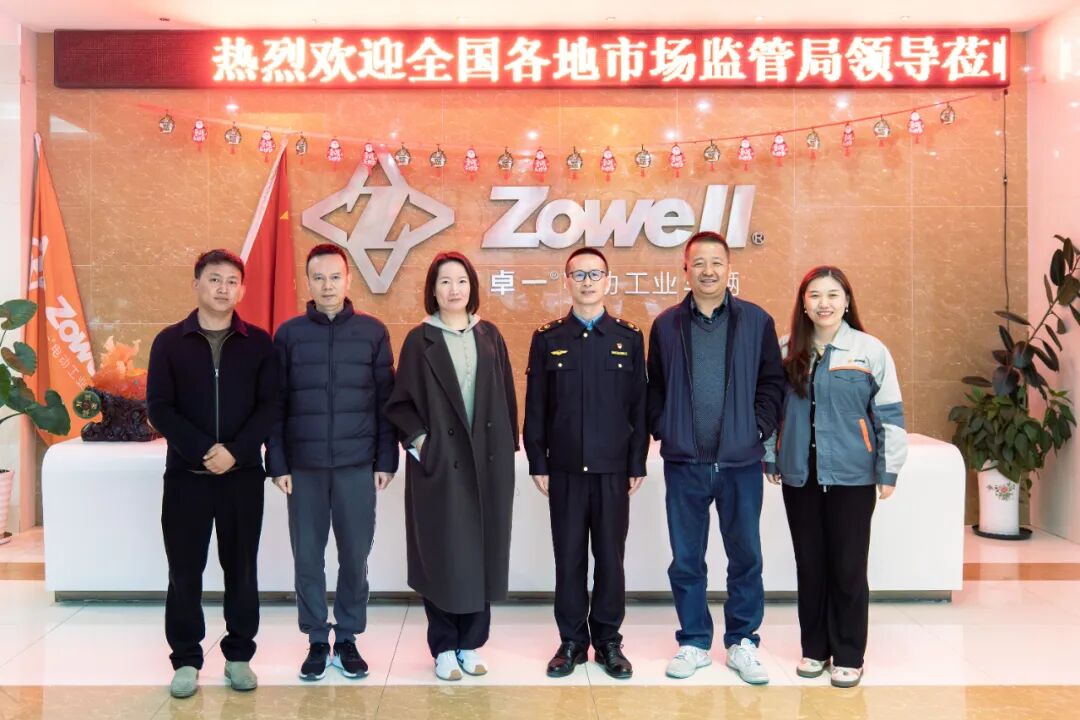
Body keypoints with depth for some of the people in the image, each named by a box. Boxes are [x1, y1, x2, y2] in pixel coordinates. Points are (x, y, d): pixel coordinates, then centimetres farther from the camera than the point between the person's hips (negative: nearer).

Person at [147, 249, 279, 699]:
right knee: (184, 569, 5)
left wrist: (235, 451, -15)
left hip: (244, 474, 0)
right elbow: (159, 407, -3)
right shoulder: (169, 341, 3)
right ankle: (186, 660, 17)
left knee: (241, 566, 7)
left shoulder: (258, 342, 4)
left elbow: (270, 406, -1)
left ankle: (239, 655, 19)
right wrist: (202, 451, -15)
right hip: (185, 472, 0)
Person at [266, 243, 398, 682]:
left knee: (355, 555, 6)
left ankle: (347, 639, 21)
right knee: (308, 556, 7)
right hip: (303, 466, 0)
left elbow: (385, 400, 3)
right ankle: (317, 641, 21)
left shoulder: (373, 332, 3)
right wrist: (277, 463, -2)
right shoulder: (289, 334, 4)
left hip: (358, 465, 0)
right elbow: (275, 404, 3)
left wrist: (387, 460, -1)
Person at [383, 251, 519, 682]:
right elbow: (399, 403, 1)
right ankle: (444, 648, 15)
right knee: (442, 555, 2)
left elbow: (506, 397, 9)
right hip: (438, 462, -2)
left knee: (482, 552, 6)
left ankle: (471, 643, 19)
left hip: (488, 461, 3)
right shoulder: (419, 340, 1)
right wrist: (418, 440, -11)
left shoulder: (489, 336, 8)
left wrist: (508, 447, 4)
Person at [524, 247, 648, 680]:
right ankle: (572, 641, 19)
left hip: (613, 468, 0)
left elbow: (639, 406, 4)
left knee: (610, 556, 7)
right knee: (569, 556, 6)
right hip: (564, 468, 0)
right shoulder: (547, 339, 4)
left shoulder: (629, 338, 5)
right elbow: (535, 407, 3)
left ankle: (608, 640, 20)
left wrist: (638, 465, 0)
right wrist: (538, 464, -1)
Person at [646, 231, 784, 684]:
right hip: (684, 463, 1)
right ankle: (693, 642, 24)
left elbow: (773, 381, 5)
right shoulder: (666, 325, 5)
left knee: (746, 556, 8)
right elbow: (654, 387, 9)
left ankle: (742, 643, 24)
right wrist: (662, 430, -3)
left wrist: (760, 426, -5)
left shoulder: (756, 321, 2)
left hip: (741, 461, 0)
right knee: (686, 559, 9)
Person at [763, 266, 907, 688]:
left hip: (852, 476, -3)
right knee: (809, 564, 11)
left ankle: (849, 655, 18)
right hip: (800, 474, 3)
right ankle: (815, 648, 25)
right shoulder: (787, 352, 4)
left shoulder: (870, 350, -5)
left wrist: (888, 470, -4)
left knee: (848, 567, 4)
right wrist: (771, 459, 10)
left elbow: (889, 414, -3)